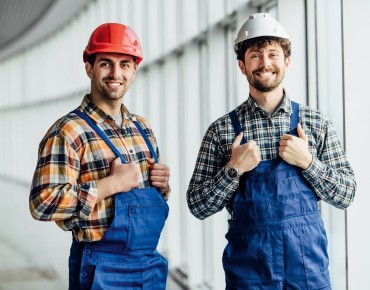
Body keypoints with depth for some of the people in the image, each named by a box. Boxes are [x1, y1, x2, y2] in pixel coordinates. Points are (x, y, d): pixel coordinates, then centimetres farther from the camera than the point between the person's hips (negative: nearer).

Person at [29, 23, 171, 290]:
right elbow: (43, 203, -22)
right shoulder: (69, 131, -13)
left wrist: (162, 184, -2)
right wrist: (113, 183, -22)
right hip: (103, 268, -6)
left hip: (151, 262, 6)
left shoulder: (142, 127, 9)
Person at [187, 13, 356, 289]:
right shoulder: (221, 130, -1)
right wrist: (233, 169, -14)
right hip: (248, 265, -1)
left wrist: (307, 161, -12)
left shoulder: (317, 123, 1)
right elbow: (198, 206, 0)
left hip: (308, 261, 1)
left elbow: (346, 194, 2)